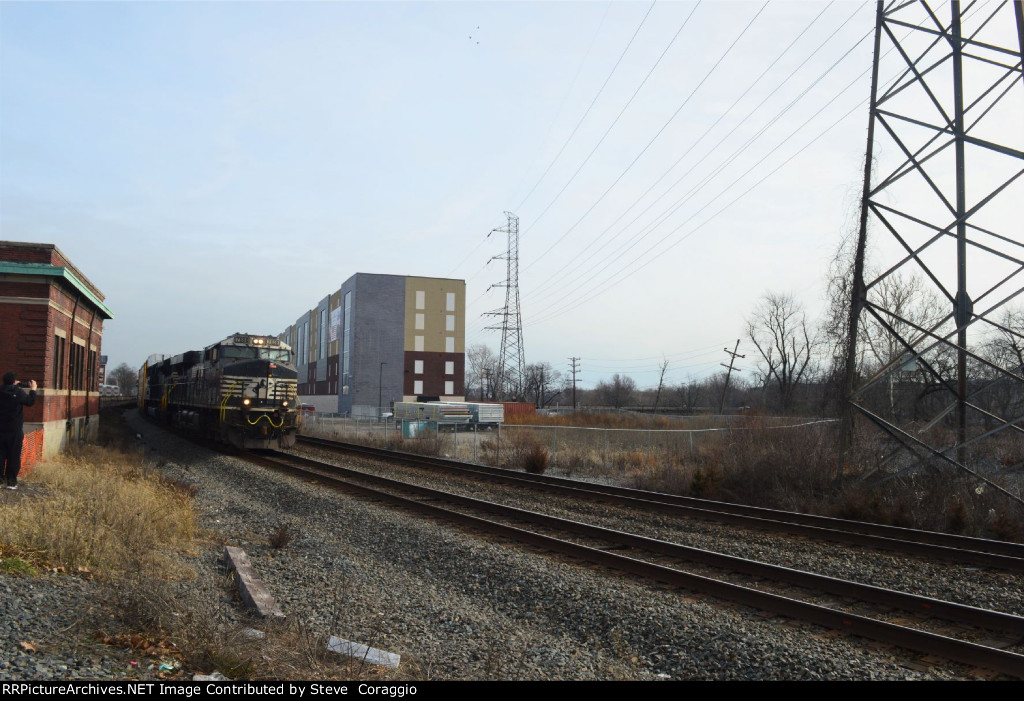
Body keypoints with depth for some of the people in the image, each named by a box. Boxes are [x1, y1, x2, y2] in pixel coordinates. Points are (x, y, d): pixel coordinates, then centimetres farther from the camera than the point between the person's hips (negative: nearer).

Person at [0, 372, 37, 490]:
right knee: (14, 457, 3)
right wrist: (33, 389, 11)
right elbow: (30, 401, -1)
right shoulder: (18, 392, -12)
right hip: (15, 431, -3)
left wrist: (15, 387, 20)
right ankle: (11, 482, 4)